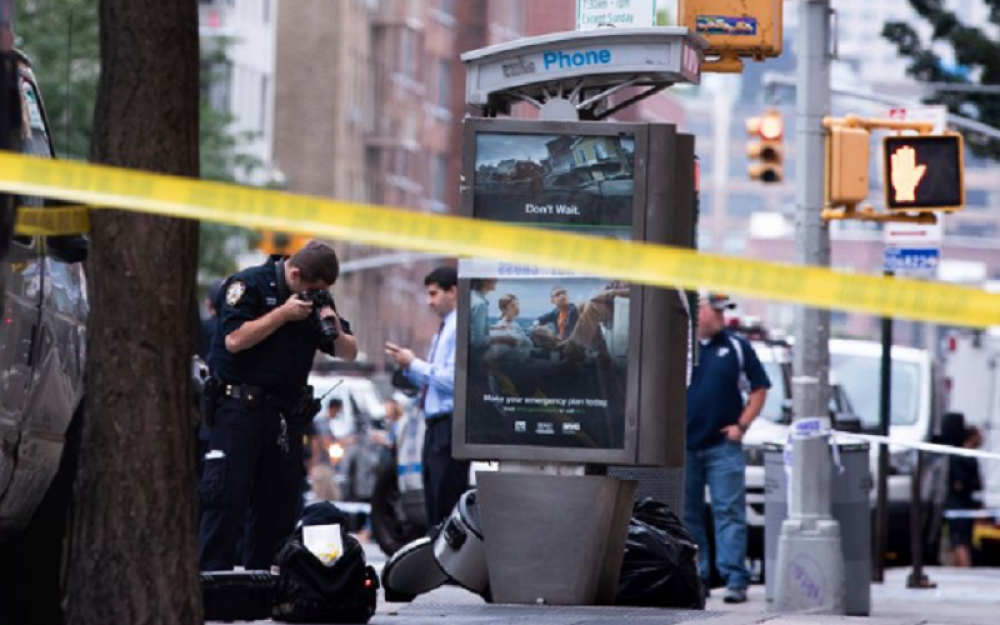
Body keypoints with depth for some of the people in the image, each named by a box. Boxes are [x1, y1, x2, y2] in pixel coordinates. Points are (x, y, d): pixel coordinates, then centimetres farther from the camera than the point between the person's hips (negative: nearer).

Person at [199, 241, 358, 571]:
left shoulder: (318, 298, 12)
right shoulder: (249, 285, -5)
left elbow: (350, 353, 14)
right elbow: (234, 340, -18)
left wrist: (335, 331, -8)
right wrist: (284, 314, -17)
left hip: (287, 415, 6)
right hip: (240, 408, -6)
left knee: (279, 505, 4)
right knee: (227, 498, -10)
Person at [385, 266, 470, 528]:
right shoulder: (443, 331, 18)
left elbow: (453, 380, -20)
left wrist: (414, 364, -12)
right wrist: (409, 365, 8)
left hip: (450, 427, -10)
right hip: (436, 426, 10)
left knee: (448, 507, -10)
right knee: (435, 507, 11)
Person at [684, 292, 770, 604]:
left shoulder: (736, 347, 6)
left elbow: (759, 387, 9)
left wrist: (741, 425, -2)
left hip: (723, 444, -1)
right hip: (684, 445, 1)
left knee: (729, 513, -8)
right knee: (688, 515, 6)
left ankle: (735, 579, -10)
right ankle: (696, 578, 14)